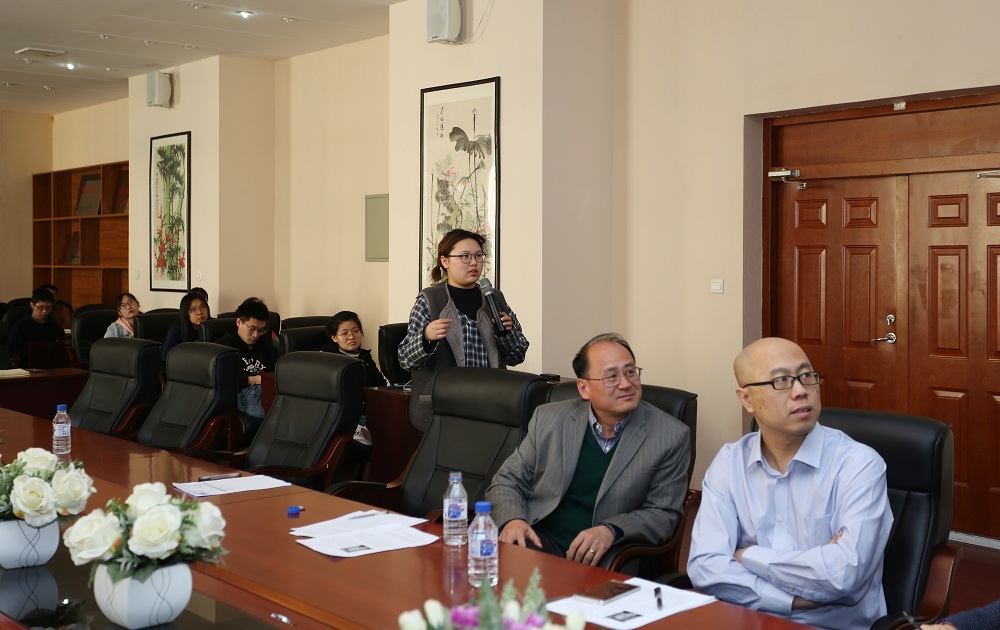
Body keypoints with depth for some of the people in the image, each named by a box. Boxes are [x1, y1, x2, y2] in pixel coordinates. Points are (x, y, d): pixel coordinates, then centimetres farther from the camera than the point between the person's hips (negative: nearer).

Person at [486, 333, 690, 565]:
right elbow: (506, 481, 13)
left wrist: (612, 531, -17)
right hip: (541, 540, 1)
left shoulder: (671, 436, 0)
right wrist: (512, 519, -10)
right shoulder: (548, 419, 8)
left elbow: (663, 513, 2)